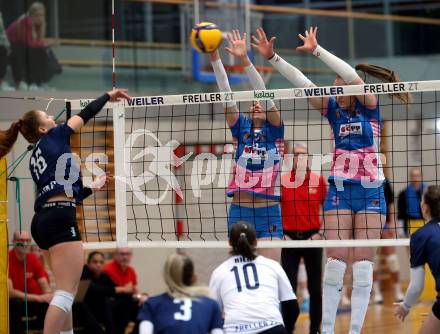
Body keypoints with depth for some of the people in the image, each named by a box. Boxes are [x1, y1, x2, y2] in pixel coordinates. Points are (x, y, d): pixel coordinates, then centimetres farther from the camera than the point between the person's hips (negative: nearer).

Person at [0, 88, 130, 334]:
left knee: (67, 291, 16)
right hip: (59, 219, -9)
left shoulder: (35, 159, 24)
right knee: (66, 293, -14)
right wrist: (109, 96, 29)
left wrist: (92, 187, 39)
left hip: (43, 220, 9)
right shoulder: (54, 137, 5)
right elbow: (86, 114, 12)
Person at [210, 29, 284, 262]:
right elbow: (225, 92, 1)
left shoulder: (275, 129, 3)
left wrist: (245, 59, -21)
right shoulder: (241, 128, 10)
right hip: (239, 212, 3)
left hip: (269, 215, -3)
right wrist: (214, 55, -9)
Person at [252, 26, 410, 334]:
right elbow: (302, 82, -3)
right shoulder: (333, 108, 5)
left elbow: (353, 76, -21)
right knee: (336, 263, -4)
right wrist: (272, 57, -13)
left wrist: (316, 50, -25)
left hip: (370, 192, -2)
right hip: (340, 190, 2)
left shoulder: (369, 106, -4)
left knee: (364, 266, -2)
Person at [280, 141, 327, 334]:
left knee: (315, 287, 3)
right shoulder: (282, 180, 0)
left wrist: (321, 232, -2)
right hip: (290, 238, 0)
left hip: (312, 238, 0)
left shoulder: (318, 180, 1)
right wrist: (280, 233, -1)